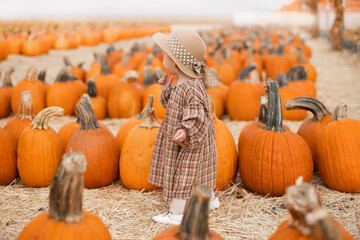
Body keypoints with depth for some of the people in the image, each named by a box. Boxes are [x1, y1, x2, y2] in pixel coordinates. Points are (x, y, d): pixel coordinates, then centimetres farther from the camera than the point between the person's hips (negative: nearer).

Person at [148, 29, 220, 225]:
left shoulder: (191, 88, -28)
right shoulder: (180, 84, 3)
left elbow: (197, 115, -32)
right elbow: (173, 105, 17)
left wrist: (185, 130, -44)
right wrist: (167, 90, 4)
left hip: (191, 141, -10)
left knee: (184, 174, 0)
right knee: (197, 172, 24)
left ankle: (177, 213, 12)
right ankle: (210, 199, 42)